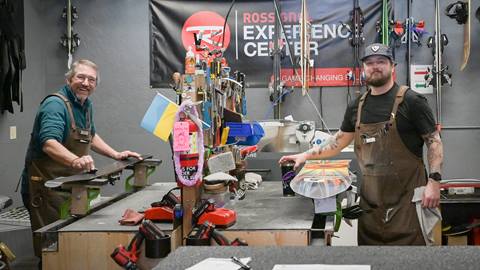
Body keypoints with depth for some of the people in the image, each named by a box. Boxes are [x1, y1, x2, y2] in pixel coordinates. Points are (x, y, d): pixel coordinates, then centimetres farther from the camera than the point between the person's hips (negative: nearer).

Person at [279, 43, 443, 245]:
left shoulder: (410, 101, -4)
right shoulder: (357, 106, 11)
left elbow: (434, 141, -4)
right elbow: (339, 141, 21)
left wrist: (434, 181, -14)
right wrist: (305, 155, 14)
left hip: (406, 197, -5)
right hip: (370, 197, 5)